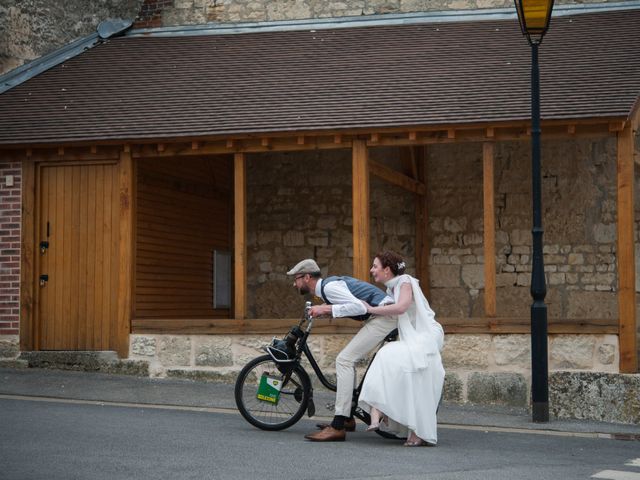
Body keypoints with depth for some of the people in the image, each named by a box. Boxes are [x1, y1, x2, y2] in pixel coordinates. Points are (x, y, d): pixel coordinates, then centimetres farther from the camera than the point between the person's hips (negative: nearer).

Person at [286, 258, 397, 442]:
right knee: (348, 359, 17)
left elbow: (359, 307, -25)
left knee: (344, 360, -15)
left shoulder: (329, 287, -15)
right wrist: (324, 310, 14)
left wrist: (327, 309, -21)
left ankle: (338, 427, -20)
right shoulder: (328, 285, 16)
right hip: (381, 317, 11)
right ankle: (347, 418, 23)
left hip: (383, 316, -11)